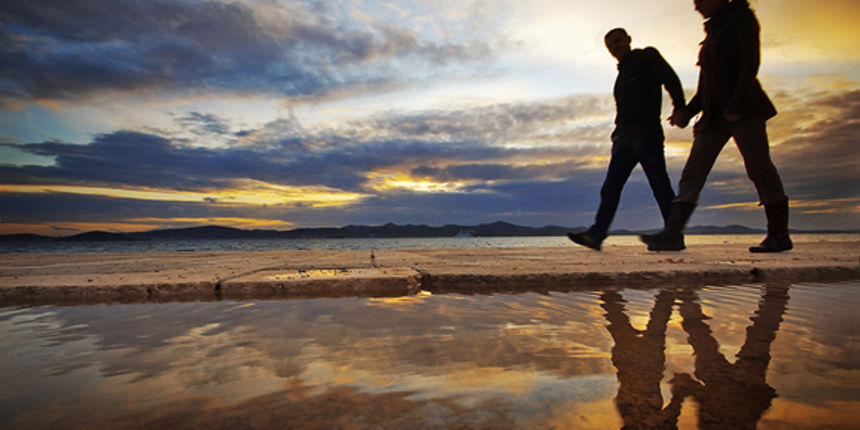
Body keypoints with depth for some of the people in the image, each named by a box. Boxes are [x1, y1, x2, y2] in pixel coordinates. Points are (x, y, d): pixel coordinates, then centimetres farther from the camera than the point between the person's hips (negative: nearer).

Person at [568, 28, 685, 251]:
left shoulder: (647, 57, 7)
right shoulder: (622, 72, 27)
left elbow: (671, 80, -5)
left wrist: (680, 110, -18)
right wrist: (619, 132, 12)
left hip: (646, 133, -7)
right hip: (624, 136, 7)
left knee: (660, 186, -6)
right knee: (610, 187, -4)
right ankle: (596, 234, -9)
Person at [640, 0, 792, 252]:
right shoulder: (713, 30, 23)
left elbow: (750, 63, -10)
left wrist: (736, 106, -19)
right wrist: (687, 112, 10)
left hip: (743, 109, -7)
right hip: (714, 113, 7)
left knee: (759, 169, -4)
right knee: (693, 172, -5)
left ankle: (779, 235, 7)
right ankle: (672, 235, -10)